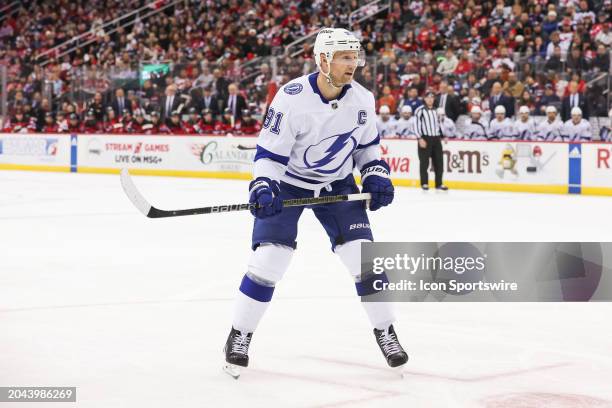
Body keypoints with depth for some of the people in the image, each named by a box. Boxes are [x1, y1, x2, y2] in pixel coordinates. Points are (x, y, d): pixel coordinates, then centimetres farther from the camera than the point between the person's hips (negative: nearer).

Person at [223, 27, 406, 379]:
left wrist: (376, 176, -5)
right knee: (269, 257, -11)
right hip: (287, 183, -3)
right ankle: (240, 335, 6)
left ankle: (385, 331, 12)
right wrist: (263, 187, -31)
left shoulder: (363, 99, -9)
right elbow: (270, 151, -18)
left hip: (337, 185, 4)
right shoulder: (292, 98, -23)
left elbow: (367, 143, 9)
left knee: (364, 254, -5)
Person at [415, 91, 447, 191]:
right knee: (424, 162, -2)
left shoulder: (436, 111, 18)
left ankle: (439, 183, 10)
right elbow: (417, 125, -9)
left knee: (439, 162, 4)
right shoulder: (420, 110, -4)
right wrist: (420, 139, -16)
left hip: (436, 139, 6)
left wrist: (442, 136, 16)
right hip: (425, 138, -6)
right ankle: (424, 183, 6)